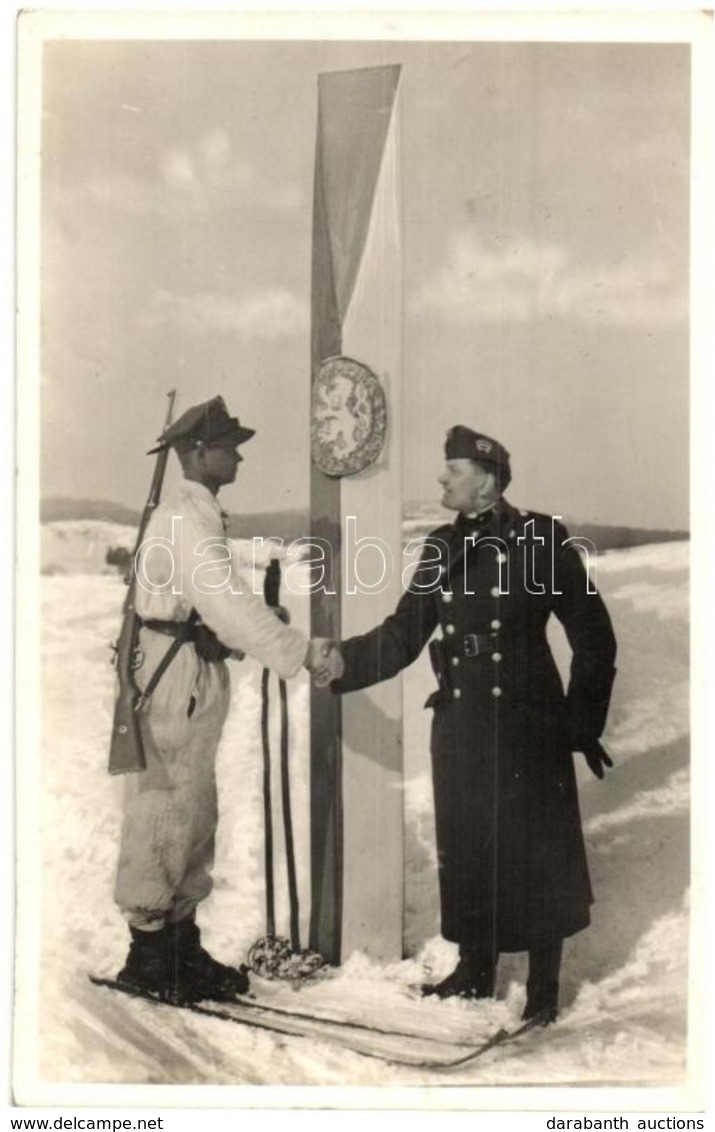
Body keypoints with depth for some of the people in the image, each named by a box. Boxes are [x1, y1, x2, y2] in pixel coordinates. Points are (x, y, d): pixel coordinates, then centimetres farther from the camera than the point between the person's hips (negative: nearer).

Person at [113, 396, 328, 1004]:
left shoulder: (196, 514, 17)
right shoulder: (186, 516, -15)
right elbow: (230, 603, -24)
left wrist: (287, 643, 11)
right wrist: (303, 654, -24)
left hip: (195, 681, 10)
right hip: (176, 683, -10)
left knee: (195, 818, 15)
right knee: (163, 817, 0)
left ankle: (182, 947, 27)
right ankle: (149, 958, 12)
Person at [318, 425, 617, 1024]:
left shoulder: (541, 542, -8)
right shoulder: (443, 548, 7)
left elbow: (594, 636, -5)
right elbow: (405, 633, 3)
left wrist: (583, 722, -5)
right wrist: (346, 659, -12)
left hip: (527, 723, -5)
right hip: (460, 723, 5)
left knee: (535, 850, 5)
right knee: (466, 847, 13)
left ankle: (544, 986, 22)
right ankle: (476, 969, 32)